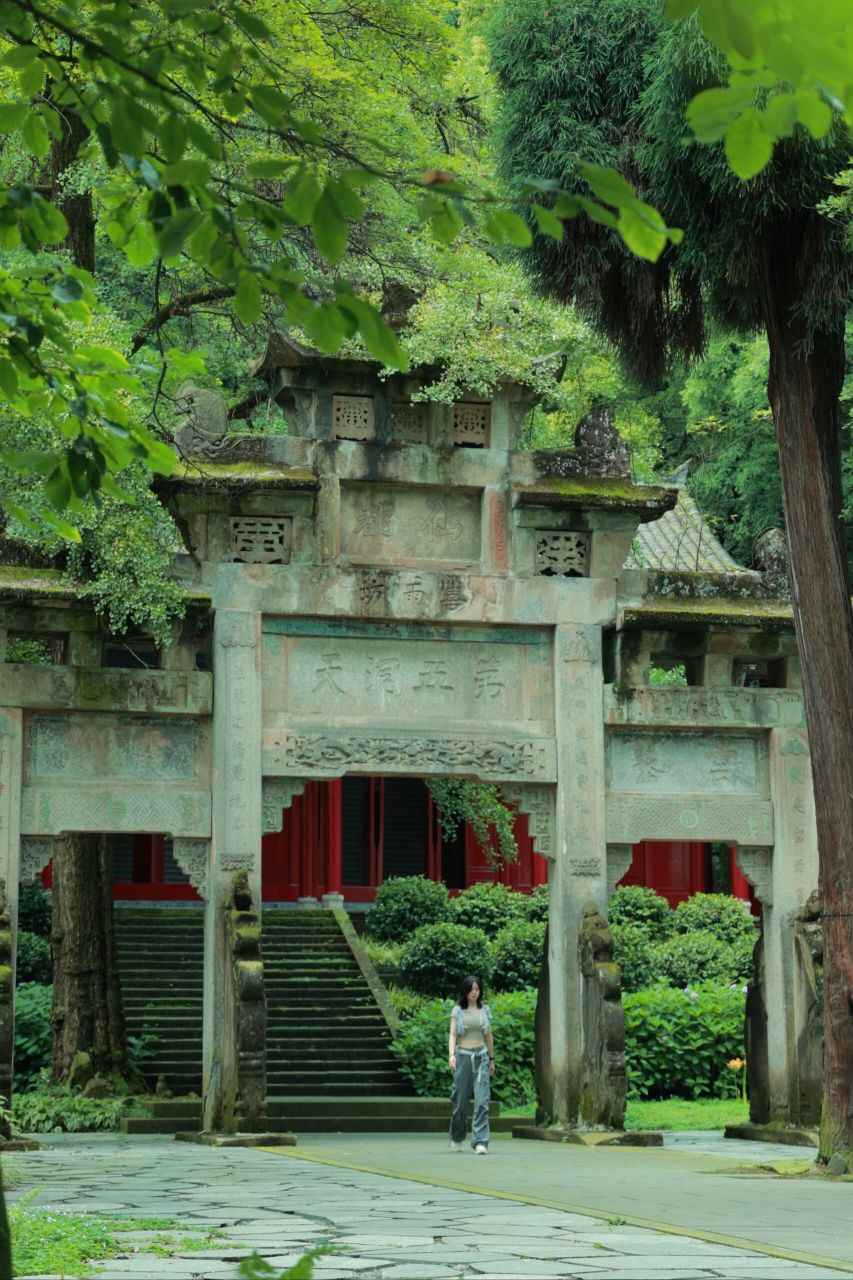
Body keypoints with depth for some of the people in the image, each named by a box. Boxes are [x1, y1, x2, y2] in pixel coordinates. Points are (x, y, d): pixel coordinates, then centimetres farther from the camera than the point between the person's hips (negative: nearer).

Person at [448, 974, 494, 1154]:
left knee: (482, 1100, -11)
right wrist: (451, 1054, -19)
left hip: (481, 1057, 1)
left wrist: (491, 1059, 20)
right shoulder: (457, 1011, 3)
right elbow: (452, 1034, -4)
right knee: (460, 1101, 5)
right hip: (463, 1056, -1)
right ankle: (456, 1139, 27)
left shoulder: (485, 1010, 9)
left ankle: (480, 1142, -15)